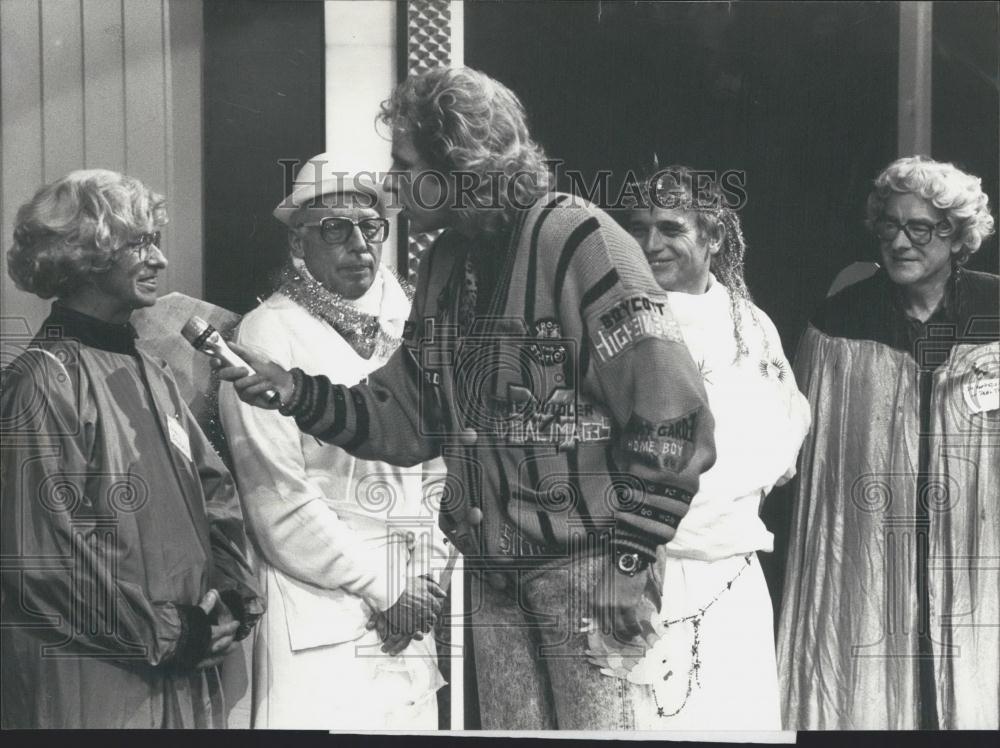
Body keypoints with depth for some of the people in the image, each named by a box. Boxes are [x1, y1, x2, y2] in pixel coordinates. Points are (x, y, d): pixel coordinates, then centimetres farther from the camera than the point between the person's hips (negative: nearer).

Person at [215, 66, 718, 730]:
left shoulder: (578, 242, -14)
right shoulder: (445, 267, 11)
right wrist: (298, 394, -1)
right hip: (495, 575, 7)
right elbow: (404, 420, 13)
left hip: (588, 569, -7)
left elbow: (671, 412, -17)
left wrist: (631, 556, -18)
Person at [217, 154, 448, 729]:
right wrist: (380, 590, -9)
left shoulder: (401, 325, 12)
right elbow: (279, 498, -12)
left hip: (412, 614, 6)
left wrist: (428, 577, 2)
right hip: (319, 610, -5)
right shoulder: (270, 334, -6)